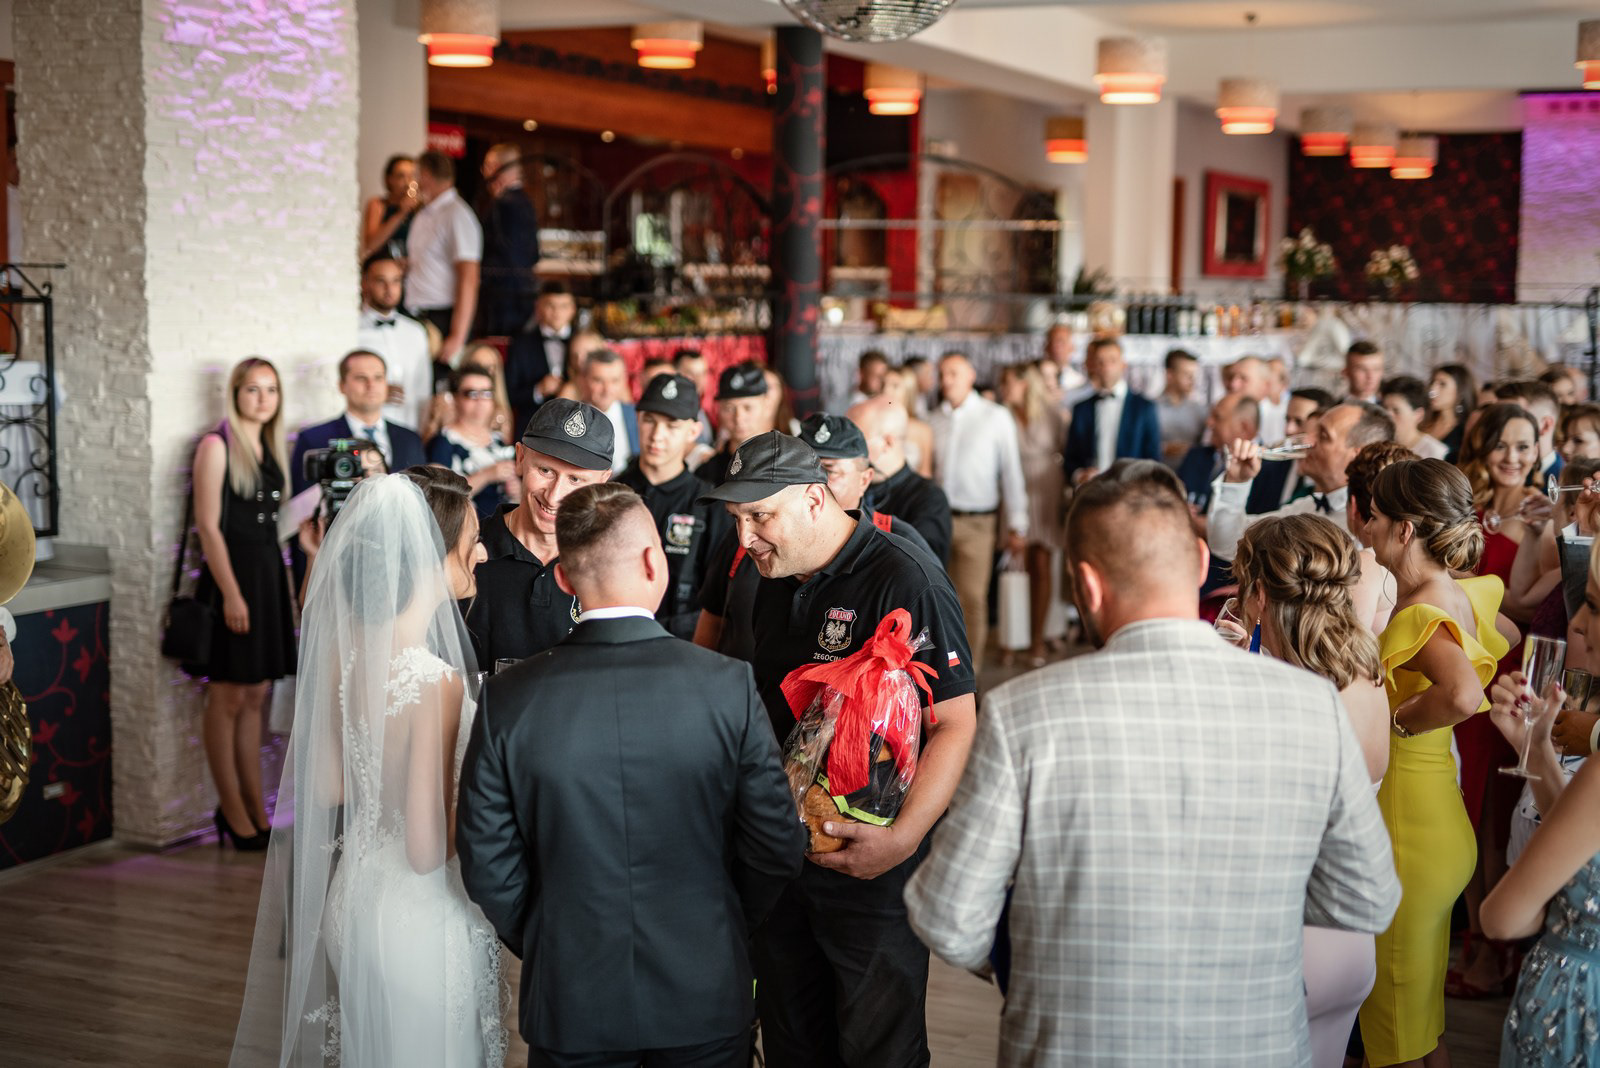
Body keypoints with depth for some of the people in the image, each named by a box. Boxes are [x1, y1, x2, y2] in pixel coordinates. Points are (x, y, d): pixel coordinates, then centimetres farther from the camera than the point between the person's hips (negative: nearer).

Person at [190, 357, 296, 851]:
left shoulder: (268, 447, 14)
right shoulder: (217, 445, -7)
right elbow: (208, 526, -13)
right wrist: (231, 594, -18)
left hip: (267, 573, 7)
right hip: (230, 574, -7)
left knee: (255, 696, 11)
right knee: (227, 697, -1)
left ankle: (255, 804, 17)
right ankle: (232, 807, 7)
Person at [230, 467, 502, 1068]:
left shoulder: (344, 650, -5)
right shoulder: (435, 681, -28)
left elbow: (326, 785, 6)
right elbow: (427, 849, -25)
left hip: (354, 893, 8)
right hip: (421, 923, -8)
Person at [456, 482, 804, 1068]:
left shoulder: (508, 699, -13)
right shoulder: (729, 685, -15)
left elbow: (488, 869, -7)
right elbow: (777, 848, -9)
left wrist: (543, 947, 11)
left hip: (569, 1000, 1)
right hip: (705, 997, 0)